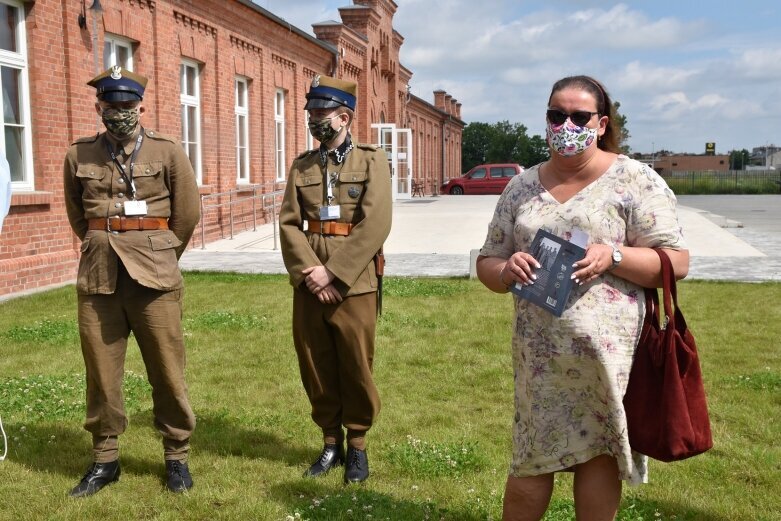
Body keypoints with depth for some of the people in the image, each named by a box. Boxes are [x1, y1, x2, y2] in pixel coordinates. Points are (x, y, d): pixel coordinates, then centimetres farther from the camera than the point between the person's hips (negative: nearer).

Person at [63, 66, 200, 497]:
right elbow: (77, 216, 19)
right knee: (101, 374, 8)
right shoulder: (78, 156, 6)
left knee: (167, 373, 4)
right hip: (97, 279, 2)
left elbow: (187, 214, 4)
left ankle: (177, 456, 19)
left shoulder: (168, 152, 0)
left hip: (155, 278, -2)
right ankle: (104, 459, 22)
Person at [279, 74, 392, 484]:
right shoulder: (301, 166, 10)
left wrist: (333, 273, -16)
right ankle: (331, 442, 26)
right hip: (309, 284, 4)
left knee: (356, 368, 5)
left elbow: (375, 225, -12)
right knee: (315, 368, 10)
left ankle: (357, 445, 23)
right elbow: (289, 223, 3)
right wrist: (309, 272, -13)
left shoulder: (372, 161, -1)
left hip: (353, 283, -3)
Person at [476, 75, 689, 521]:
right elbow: (487, 262, 13)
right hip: (539, 353, 3)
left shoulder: (634, 179, -2)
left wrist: (613, 256, -20)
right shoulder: (522, 187, 10)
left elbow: (677, 261, -4)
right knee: (530, 460, 9)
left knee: (599, 451, 7)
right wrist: (506, 271, -10)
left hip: (609, 350, -3)